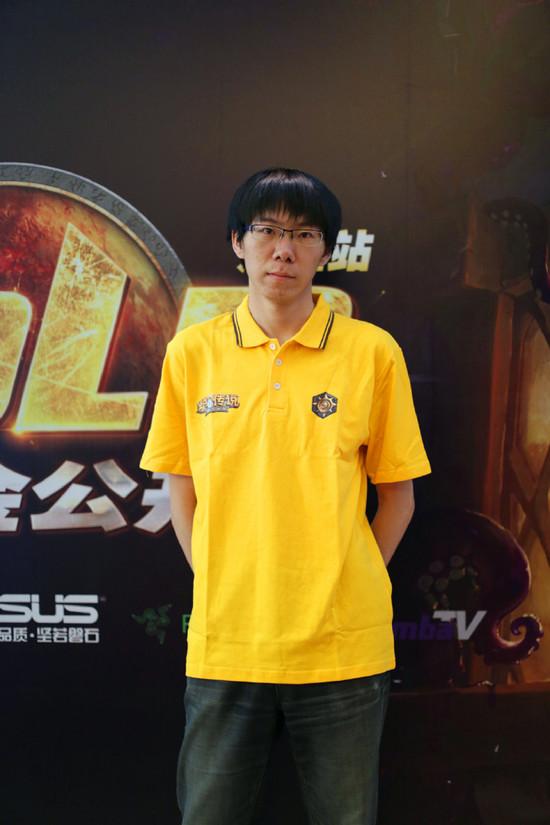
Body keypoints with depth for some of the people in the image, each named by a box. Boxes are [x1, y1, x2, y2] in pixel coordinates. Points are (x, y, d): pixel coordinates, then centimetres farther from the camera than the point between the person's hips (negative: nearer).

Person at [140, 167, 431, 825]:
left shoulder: (373, 351, -1)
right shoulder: (191, 352, 3)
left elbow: (397, 493, 5)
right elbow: (180, 488, 10)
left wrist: (345, 589, 0)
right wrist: (217, 587, 3)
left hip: (341, 644, -1)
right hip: (223, 643, 1)